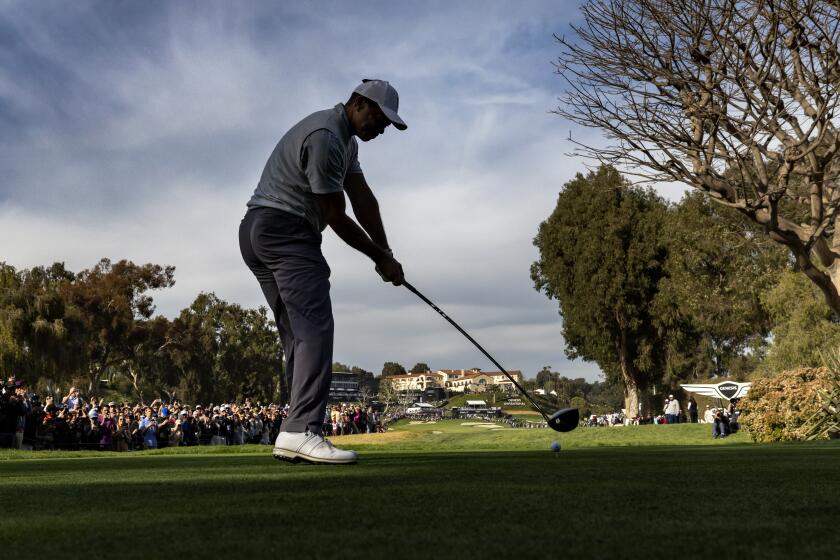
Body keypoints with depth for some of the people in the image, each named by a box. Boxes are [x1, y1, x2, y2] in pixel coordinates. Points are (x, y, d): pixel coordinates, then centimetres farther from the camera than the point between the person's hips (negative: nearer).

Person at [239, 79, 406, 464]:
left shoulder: (345, 139, 18)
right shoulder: (325, 137, -16)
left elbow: (363, 199, 11)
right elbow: (336, 216, -13)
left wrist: (385, 252, 2)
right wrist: (380, 258, -3)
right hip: (283, 229, -11)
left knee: (301, 337, 6)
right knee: (315, 328, -19)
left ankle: (295, 435, 3)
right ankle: (302, 431, -27)